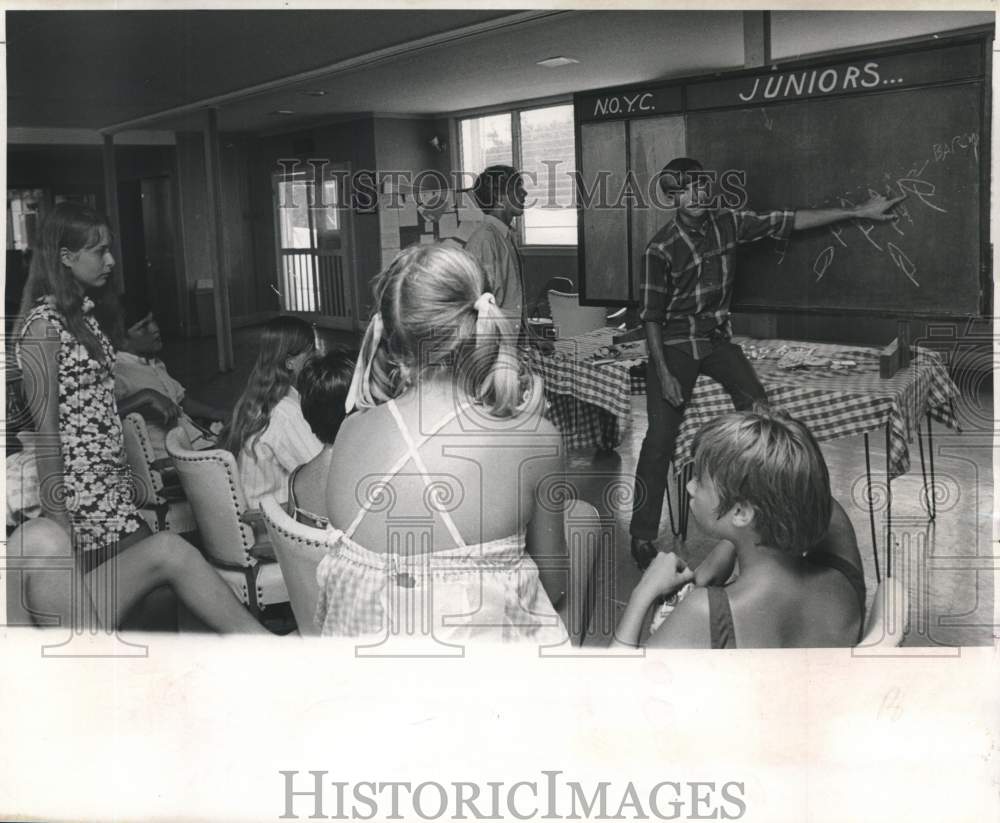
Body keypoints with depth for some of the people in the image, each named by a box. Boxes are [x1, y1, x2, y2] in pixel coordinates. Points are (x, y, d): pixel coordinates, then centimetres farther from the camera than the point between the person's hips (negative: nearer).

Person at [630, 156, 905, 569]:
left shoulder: (727, 223, 0)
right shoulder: (660, 248, -13)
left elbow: (788, 221, 4)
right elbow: (652, 314, -11)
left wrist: (857, 212, 5)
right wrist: (663, 374, -16)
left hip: (717, 337, 5)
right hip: (674, 344, -5)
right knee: (660, 438, -8)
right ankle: (642, 537, -2)